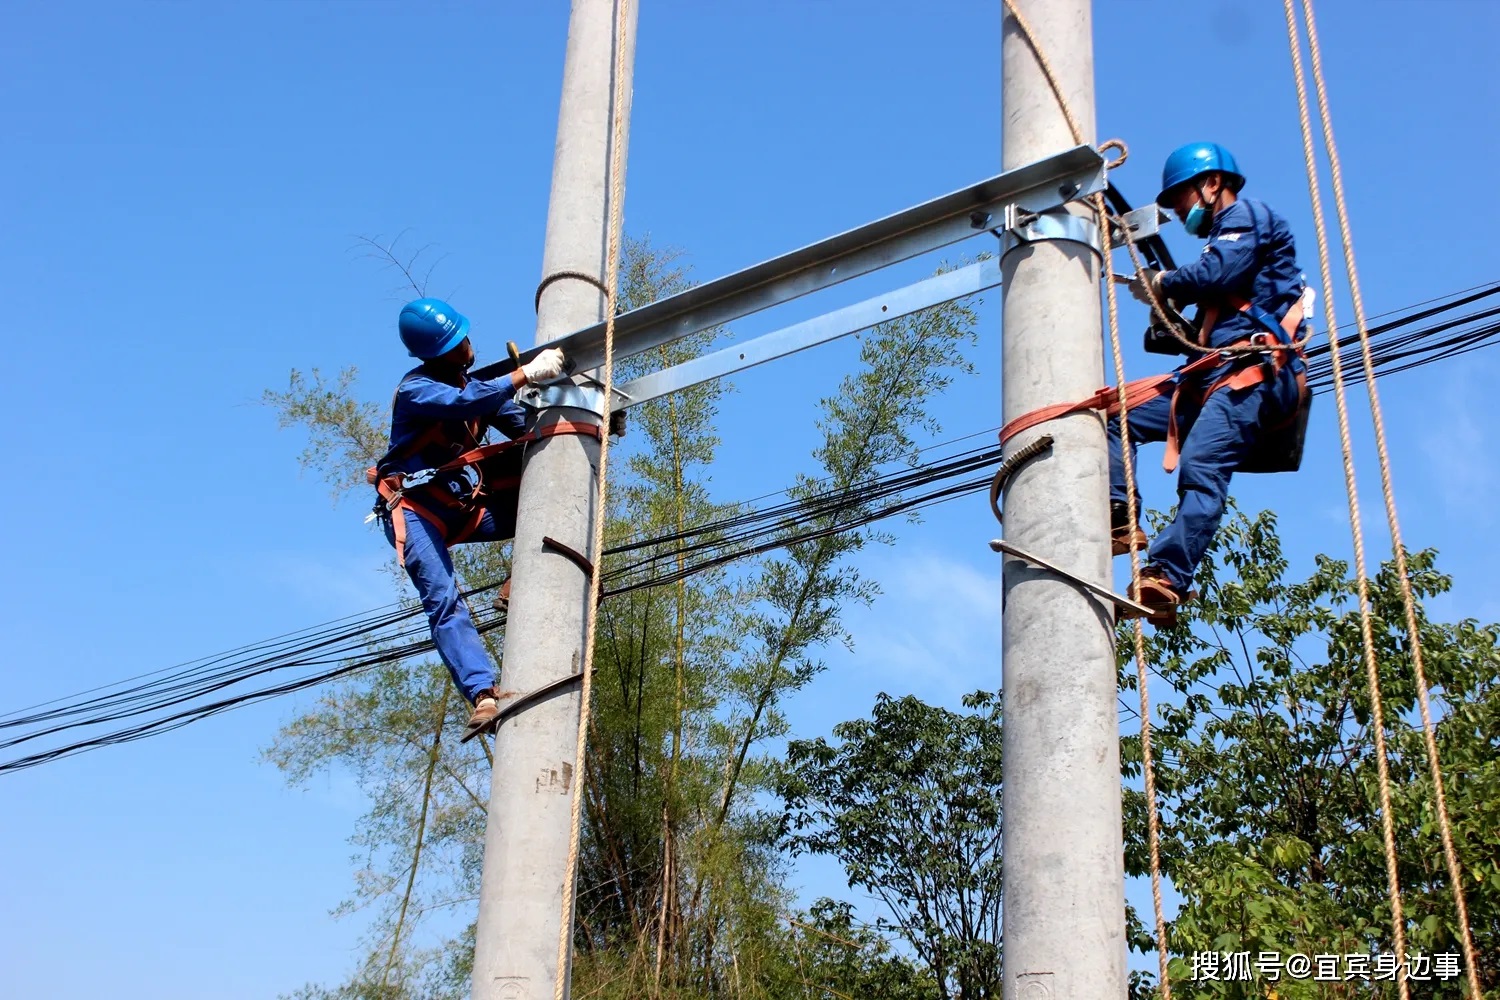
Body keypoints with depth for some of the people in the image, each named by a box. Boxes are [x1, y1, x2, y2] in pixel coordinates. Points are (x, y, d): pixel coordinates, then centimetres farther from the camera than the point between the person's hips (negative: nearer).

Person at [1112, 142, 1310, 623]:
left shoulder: (1248, 215, 7)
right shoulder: (1226, 241, 33)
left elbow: (1215, 273, -14)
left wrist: (1164, 285, 3)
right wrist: (1166, 312, 10)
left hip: (1254, 374, -10)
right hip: (1216, 381, 10)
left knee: (1200, 469, -27)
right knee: (1115, 416, 3)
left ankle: (1166, 580, -41)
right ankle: (1118, 520, -12)